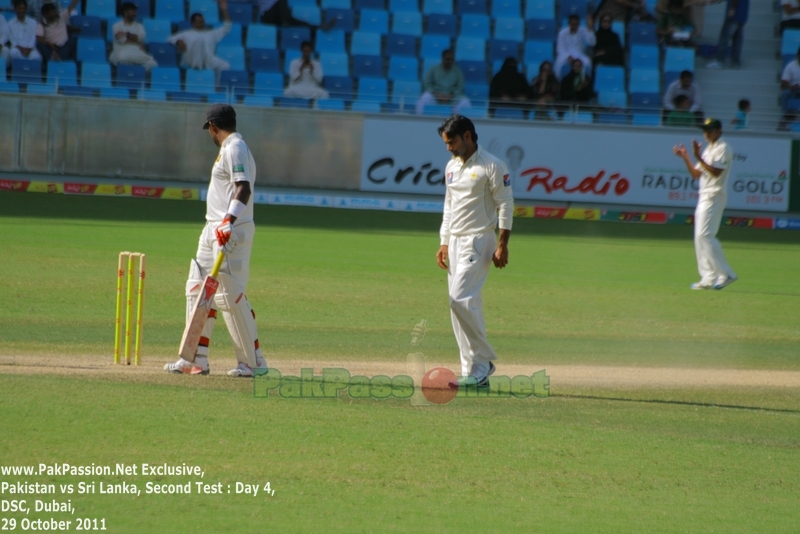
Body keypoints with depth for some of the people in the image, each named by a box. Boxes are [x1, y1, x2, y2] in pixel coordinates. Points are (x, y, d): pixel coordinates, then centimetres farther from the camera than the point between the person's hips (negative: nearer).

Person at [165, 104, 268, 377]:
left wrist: (229, 220, -35)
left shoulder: (234, 149, -12)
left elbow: (244, 188, -24)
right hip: (214, 230, 11)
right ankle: (196, 359, 14)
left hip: (232, 231, -11)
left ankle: (254, 362, -5)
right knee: (198, 289, 12)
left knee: (231, 296, -10)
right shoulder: (229, 149, 19)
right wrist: (224, 223, 18)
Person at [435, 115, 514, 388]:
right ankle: (473, 372, 8)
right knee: (460, 304, 5)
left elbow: (506, 205, -11)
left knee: (461, 299, -19)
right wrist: (444, 242, 16)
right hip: (455, 242, 8)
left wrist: (502, 245, -16)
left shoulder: (492, 166, -9)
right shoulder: (452, 167, 14)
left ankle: (483, 362, -11)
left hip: (478, 240, -8)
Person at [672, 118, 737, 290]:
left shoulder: (723, 149, -9)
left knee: (705, 235, -17)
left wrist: (698, 157, -25)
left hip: (714, 197, -10)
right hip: (704, 197, 10)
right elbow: (696, 174, 19)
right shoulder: (709, 149, 20)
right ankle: (708, 279, 7)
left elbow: (715, 171, -22)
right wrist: (685, 157, 9)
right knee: (700, 237, 7)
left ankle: (726, 274, -18)